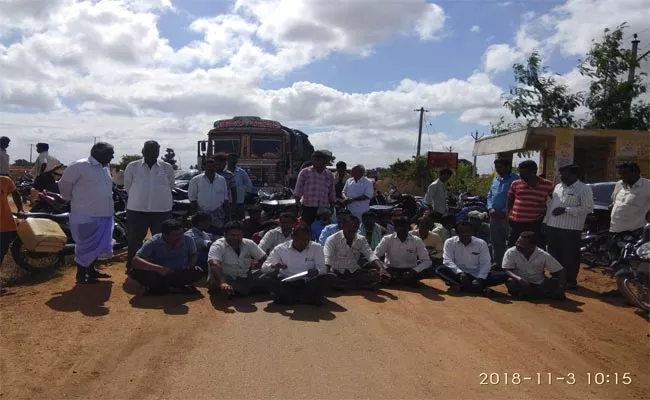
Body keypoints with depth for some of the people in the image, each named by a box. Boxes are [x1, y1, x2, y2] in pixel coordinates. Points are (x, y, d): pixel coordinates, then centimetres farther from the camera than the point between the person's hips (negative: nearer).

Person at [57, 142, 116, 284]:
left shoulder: (104, 168, 12)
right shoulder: (80, 166, -13)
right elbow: (64, 183, -6)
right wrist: (74, 200, 5)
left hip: (104, 214, 8)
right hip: (86, 215, -8)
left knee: (98, 244, 16)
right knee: (85, 246, 1)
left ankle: (91, 270, 31)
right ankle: (81, 275, 14)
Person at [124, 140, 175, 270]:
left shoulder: (167, 168, 2)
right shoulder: (132, 166, 0)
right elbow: (127, 187, 8)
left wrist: (158, 196, 12)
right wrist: (139, 197, 10)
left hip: (162, 210, 1)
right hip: (136, 210, -1)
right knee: (135, 241, 8)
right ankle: (132, 268, 22)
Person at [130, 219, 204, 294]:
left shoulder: (188, 240, -13)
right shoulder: (154, 242, -20)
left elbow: (193, 256, 7)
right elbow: (136, 261, -29)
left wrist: (190, 266, -16)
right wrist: (158, 268, -42)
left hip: (180, 275, 2)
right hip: (159, 275, -1)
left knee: (198, 272, -28)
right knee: (135, 272, -28)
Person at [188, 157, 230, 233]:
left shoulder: (222, 180, 8)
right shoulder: (196, 180, 1)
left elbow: (226, 198, 10)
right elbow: (192, 199, 2)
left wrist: (227, 215, 4)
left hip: (218, 216, 2)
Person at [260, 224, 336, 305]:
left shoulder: (317, 248, 3)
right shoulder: (280, 249, 2)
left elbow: (322, 268, -1)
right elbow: (264, 267, 0)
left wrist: (316, 271, -27)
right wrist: (273, 266, -25)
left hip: (308, 283, 1)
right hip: (286, 284, 0)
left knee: (330, 277, -26)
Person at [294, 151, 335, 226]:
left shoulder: (329, 175, 13)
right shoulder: (304, 172, 3)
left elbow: (331, 193, 19)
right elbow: (298, 191, 2)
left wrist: (332, 206, 17)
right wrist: (298, 202, -4)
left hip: (324, 208, 3)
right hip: (308, 208, -3)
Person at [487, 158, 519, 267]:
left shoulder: (515, 179, -9)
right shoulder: (495, 179, 16)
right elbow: (489, 195, 19)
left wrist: (504, 212, -18)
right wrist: (490, 208, 1)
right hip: (494, 216, 8)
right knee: (496, 241, 16)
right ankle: (497, 263, 28)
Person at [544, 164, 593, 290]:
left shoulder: (584, 189, -6)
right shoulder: (557, 187, 14)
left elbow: (588, 208, -15)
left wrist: (566, 210, -19)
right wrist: (546, 221, 14)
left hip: (571, 229, -6)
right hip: (553, 227, 6)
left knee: (570, 257, 2)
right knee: (554, 255, 12)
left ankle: (570, 281, 14)